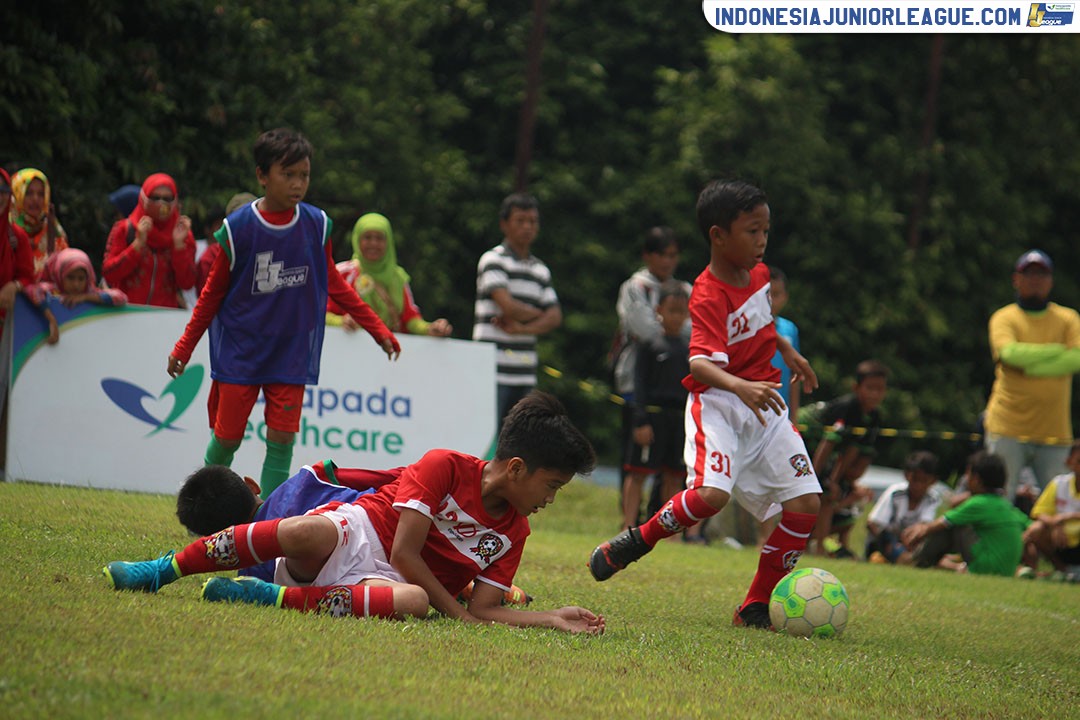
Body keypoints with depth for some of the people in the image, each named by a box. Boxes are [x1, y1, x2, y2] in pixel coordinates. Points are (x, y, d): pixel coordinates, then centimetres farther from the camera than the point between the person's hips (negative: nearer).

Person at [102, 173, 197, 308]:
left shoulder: (184, 235, 8)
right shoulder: (125, 230, 5)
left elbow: (187, 284, 0)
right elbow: (109, 275, -4)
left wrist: (179, 243, -8)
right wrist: (138, 243, -11)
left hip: (166, 312, 1)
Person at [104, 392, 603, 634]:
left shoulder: (513, 534, 9)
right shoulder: (446, 467, -8)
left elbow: (484, 611, 4)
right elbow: (405, 554, -13)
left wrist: (552, 620, -5)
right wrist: (459, 614, -13)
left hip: (385, 577, 3)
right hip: (356, 533, -3)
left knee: (412, 602, -37)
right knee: (307, 533, -39)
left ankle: (276, 596, -29)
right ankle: (162, 571, -21)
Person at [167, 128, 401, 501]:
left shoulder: (317, 225, -2)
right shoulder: (237, 229, -10)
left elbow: (333, 284, 12)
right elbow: (213, 291, 1)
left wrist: (378, 330, 11)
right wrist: (184, 346, 1)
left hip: (292, 352, 2)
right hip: (239, 350, -2)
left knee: (281, 441, -5)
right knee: (227, 438, 1)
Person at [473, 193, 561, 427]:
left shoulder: (541, 270, 18)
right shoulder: (493, 260, -3)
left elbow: (555, 317, 8)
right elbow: (508, 306, -15)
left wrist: (521, 328, -8)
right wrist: (537, 313, 3)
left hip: (526, 373, 6)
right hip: (494, 371, -6)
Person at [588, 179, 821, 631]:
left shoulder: (758, 273, 6)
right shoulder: (708, 297, -20)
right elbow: (701, 362, -35)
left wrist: (789, 352, 36)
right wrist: (740, 386, -51)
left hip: (765, 405, 8)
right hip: (718, 403, -7)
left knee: (805, 500, -5)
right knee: (711, 493, -30)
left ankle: (757, 607, 4)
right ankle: (635, 543, -2)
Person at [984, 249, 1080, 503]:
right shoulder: (1004, 318, 5)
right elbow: (1009, 353, -16)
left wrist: (1029, 367, -13)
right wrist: (1058, 350, -8)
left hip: (1054, 432, 2)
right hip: (1008, 428, -2)